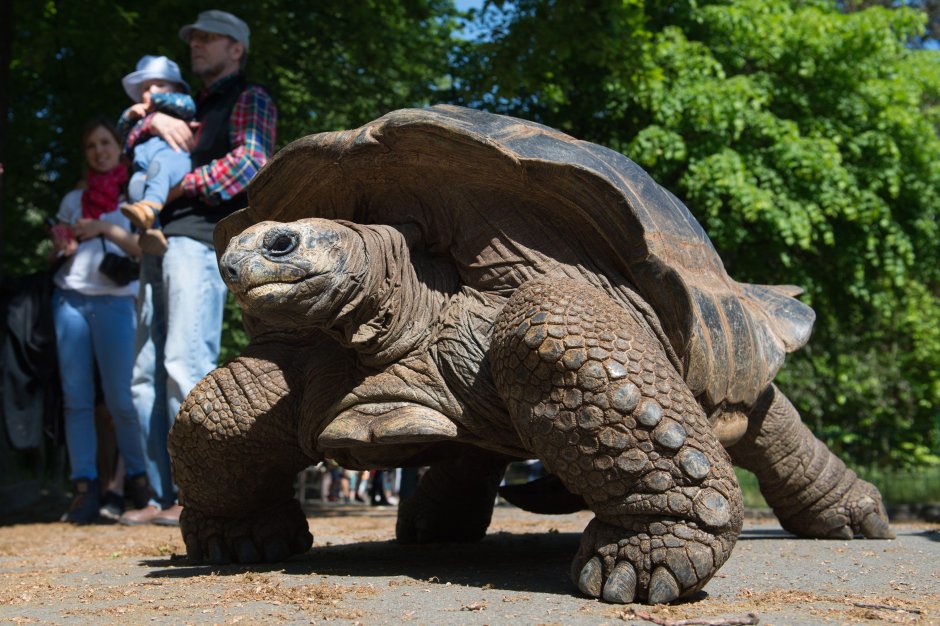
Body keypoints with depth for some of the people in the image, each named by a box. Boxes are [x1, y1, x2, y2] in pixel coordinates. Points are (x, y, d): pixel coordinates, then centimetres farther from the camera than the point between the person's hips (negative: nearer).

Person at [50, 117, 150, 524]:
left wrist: (105, 228, -8)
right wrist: (63, 247, -2)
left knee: (120, 398, -9)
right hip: (69, 298, 3)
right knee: (76, 397, -3)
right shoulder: (73, 198, 20)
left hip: (115, 302, -3)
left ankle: (139, 480, 2)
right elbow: (57, 252, 20)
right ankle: (85, 487, -3)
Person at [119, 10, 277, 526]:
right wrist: (155, 120, 7)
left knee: (186, 367, -19)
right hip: (161, 244, 9)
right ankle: (164, 496, 4)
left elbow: (251, 160, -12)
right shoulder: (190, 109, 31)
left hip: (199, 238, -9)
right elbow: (124, 140, 27)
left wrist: (182, 186, -8)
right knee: (147, 376, 3)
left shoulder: (249, 100, 7)